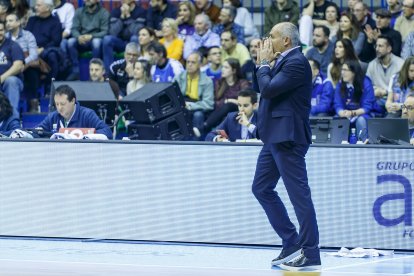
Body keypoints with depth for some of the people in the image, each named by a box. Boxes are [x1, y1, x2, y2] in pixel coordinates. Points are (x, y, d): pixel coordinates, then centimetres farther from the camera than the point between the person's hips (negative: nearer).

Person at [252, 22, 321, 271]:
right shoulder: (284, 61, 15)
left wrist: (264, 64, -7)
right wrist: (266, 63, 10)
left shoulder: (296, 63, -15)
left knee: (299, 194, -7)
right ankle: (292, 243, 17)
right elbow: (267, 89, 18)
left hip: (287, 136, -11)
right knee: (262, 188, 14)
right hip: (275, 136, 11)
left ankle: (310, 255, -5)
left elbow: (268, 89, -22)